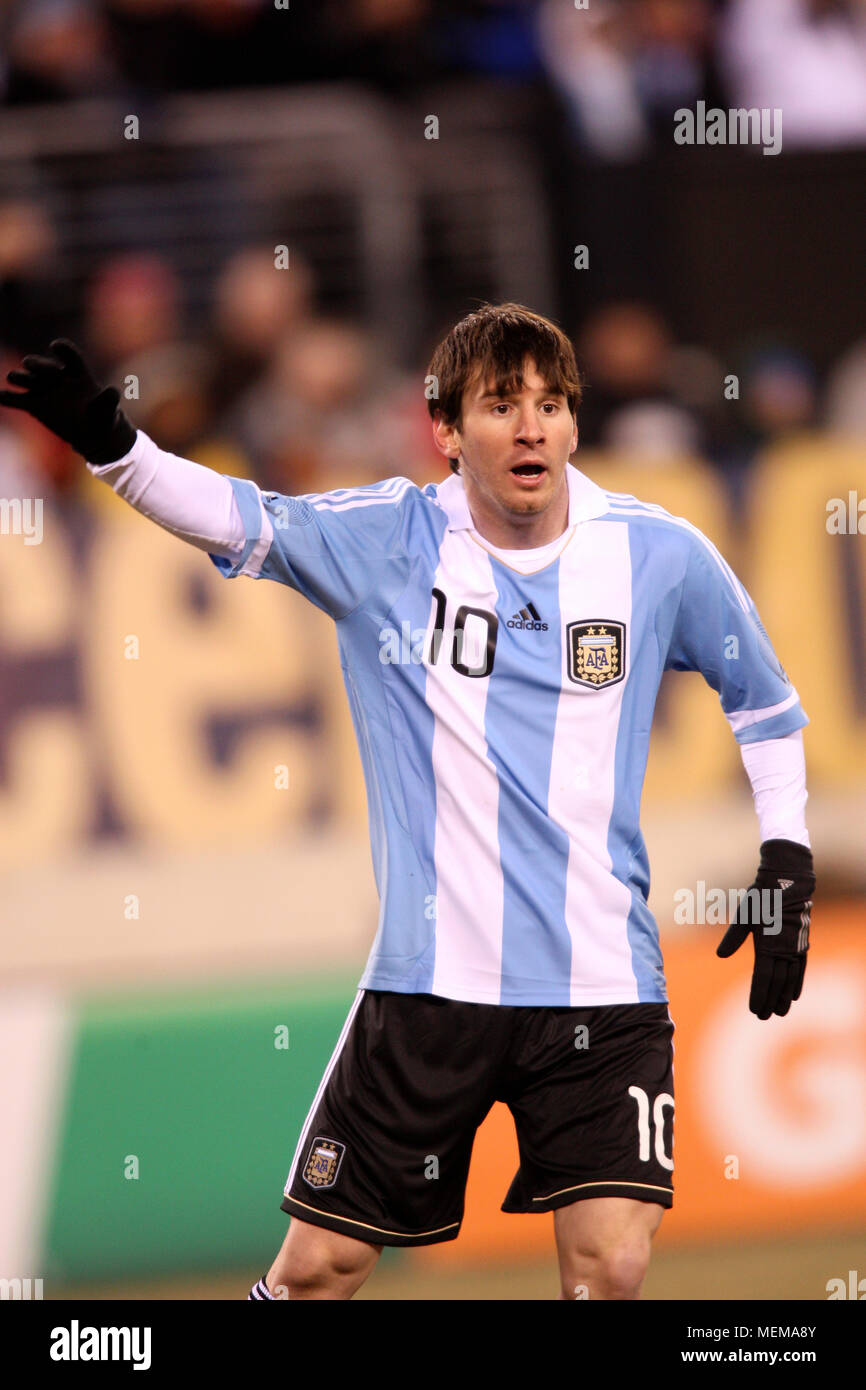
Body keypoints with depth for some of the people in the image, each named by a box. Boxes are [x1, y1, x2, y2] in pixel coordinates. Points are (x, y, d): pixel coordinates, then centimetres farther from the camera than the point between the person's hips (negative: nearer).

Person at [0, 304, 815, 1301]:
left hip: (602, 984, 0)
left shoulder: (661, 555, 1)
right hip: (430, 982, 0)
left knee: (610, 1267, -13)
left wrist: (787, 861, 11)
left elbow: (761, 696, 17)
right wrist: (109, 441, -33)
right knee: (318, 1264, 3)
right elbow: (232, 514, -15)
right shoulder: (384, 543, -2)